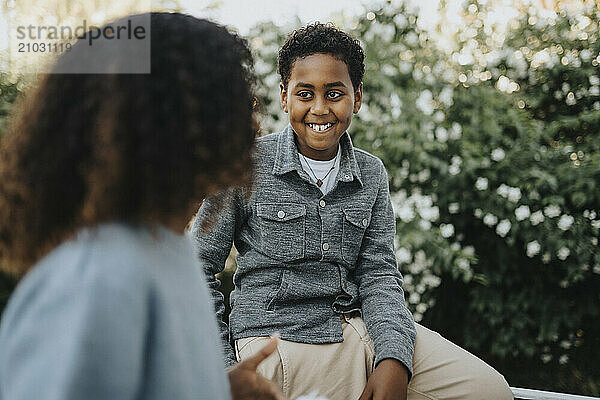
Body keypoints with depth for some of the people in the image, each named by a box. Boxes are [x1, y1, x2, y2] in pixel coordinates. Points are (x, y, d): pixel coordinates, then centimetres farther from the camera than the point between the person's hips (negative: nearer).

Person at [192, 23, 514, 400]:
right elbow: (199, 268, -1)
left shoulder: (371, 174, 8)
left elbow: (379, 275, 4)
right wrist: (223, 369, -7)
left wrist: (394, 358, -14)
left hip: (360, 328, 4)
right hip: (274, 338, -4)